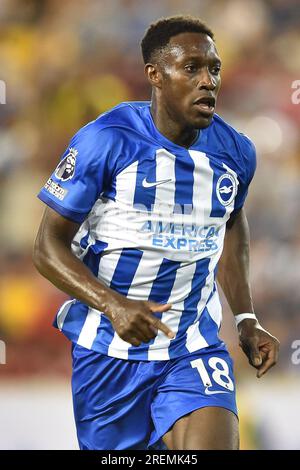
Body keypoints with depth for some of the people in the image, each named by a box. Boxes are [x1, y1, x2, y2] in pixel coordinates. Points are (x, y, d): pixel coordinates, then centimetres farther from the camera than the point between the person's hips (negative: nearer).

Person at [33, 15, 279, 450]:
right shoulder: (105, 141, -14)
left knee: (215, 442, -22)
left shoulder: (236, 152, 0)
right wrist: (112, 306, -27)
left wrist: (247, 320, 14)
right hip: (108, 349, -2)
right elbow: (49, 247, -11)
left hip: (195, 350, 2)